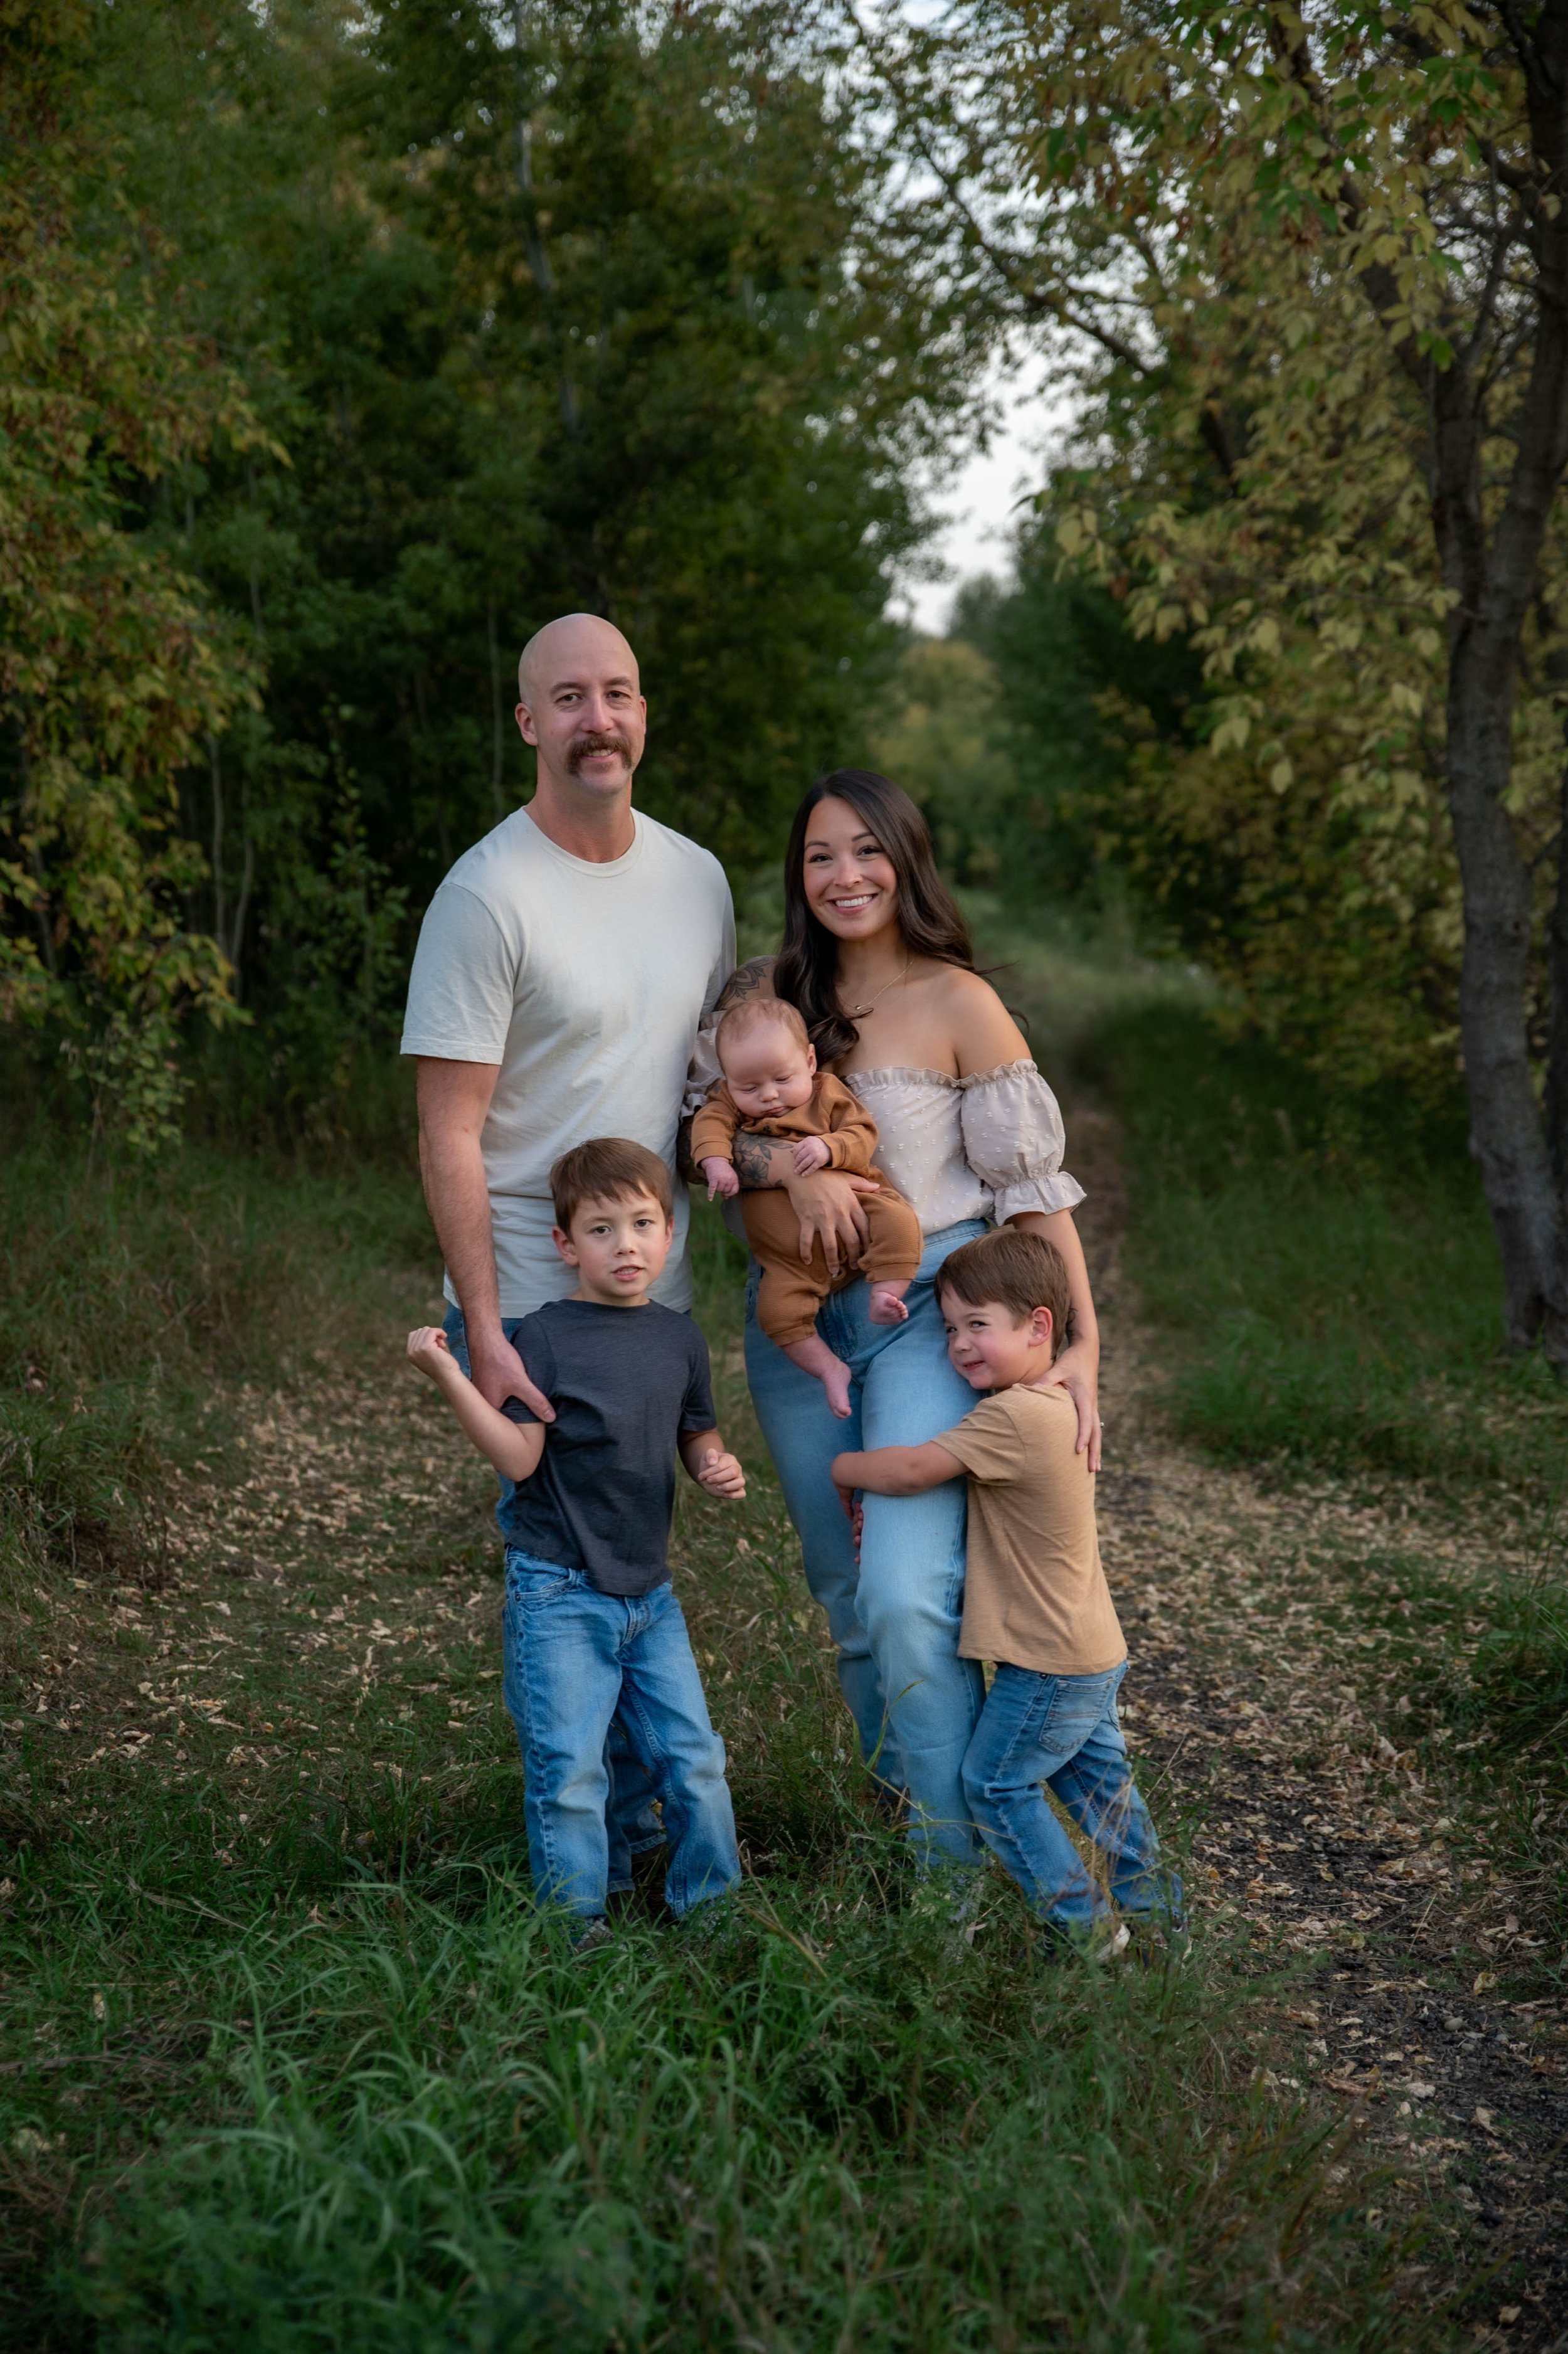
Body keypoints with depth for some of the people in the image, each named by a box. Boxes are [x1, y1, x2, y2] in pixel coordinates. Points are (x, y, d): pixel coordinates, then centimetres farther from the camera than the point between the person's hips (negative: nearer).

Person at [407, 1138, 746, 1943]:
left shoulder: (679, 1339, 7)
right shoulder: (545, 1337, -9)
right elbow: (519, 1458, -16)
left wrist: (719, 1468, -2)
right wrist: (448, 1376, -26)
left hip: (649, 1590, 5)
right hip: (559, 1594, -5)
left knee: (693, 1758, 8)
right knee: (568, 1771, -3)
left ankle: (711, 1905, 26)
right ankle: (575, 1924, 14)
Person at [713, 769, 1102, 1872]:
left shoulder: (957, 1004, -6)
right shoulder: (768, 992, 6)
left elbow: (1032, 1180, -6)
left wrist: (1083, 1344, -11)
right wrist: (797, 1170, -22)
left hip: (925, 1311, -5)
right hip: (794, 1316, 5)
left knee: (907, 1593, -16)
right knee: (846, 1595, 12)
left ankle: (956, 1861, -5)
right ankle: (900, 1813, 27)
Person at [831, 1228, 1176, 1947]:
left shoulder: (1012, 1416, -25)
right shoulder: (1057, 1405, 6)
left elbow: (912, 1469, -27)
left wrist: (843, 1469, -9)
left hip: (1050, 1667, -9)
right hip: (1095, 1654, 9)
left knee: (995, 1783, 6)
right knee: (1095, 1778, 22)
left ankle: (1084, 1926, 10)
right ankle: (1154, 1903, 31)